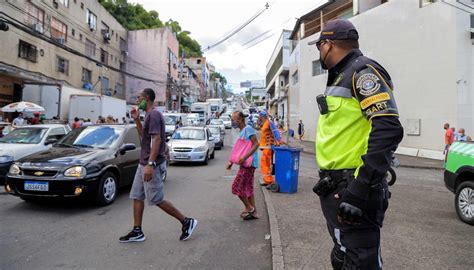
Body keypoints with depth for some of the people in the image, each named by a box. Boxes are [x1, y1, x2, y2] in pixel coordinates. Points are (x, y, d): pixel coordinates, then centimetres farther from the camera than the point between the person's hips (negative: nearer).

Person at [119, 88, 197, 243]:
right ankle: (137, 232, 19)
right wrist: (137, 120, 13)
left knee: (157, 200, -4)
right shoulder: (150, 115, 16)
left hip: (151, 165, -10)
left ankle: (186, 222, 6)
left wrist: (150, 164, -31)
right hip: (143, 163, 10)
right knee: (137, 196, 11)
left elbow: (156, 139, -25)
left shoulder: (154, 114, -16)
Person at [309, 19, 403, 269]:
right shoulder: (341, 77, 19)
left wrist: (359, 190, -28)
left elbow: (388, 130, -24)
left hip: (352, 190, -10)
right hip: (335, 188, 10)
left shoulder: (363, 71, -10)